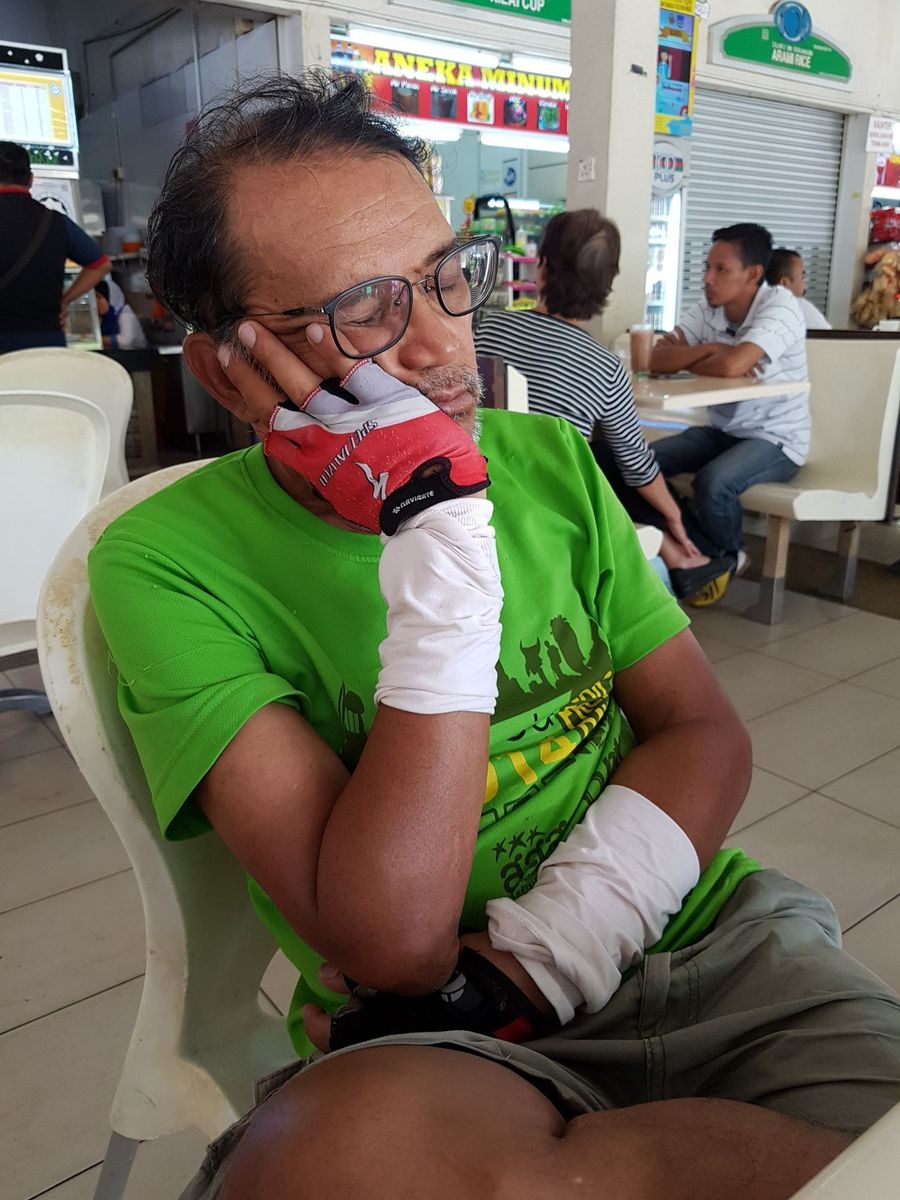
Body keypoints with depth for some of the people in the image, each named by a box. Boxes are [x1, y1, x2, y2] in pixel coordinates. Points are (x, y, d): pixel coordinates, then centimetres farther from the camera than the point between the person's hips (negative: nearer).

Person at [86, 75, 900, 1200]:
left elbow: (705, 732, 2)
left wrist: (532, 958, -14)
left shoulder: (550, 460, 5)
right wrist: (441, 522, -23)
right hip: (434, 1037, -1)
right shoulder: (172, 562, -12)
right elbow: (392, 943, -21)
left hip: (702, 935, 3)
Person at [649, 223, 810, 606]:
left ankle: (729, 556, 3)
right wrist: (708, 349, -24)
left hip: (777, 439, -7)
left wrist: (686, 360, -16)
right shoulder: (707, 309, -1)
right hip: (722, 430, 7)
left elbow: (732, 366, -35)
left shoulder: (779, 306, -20)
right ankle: (709, 554, 5)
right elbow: (658, 359, -11)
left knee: (713, 483, -33)